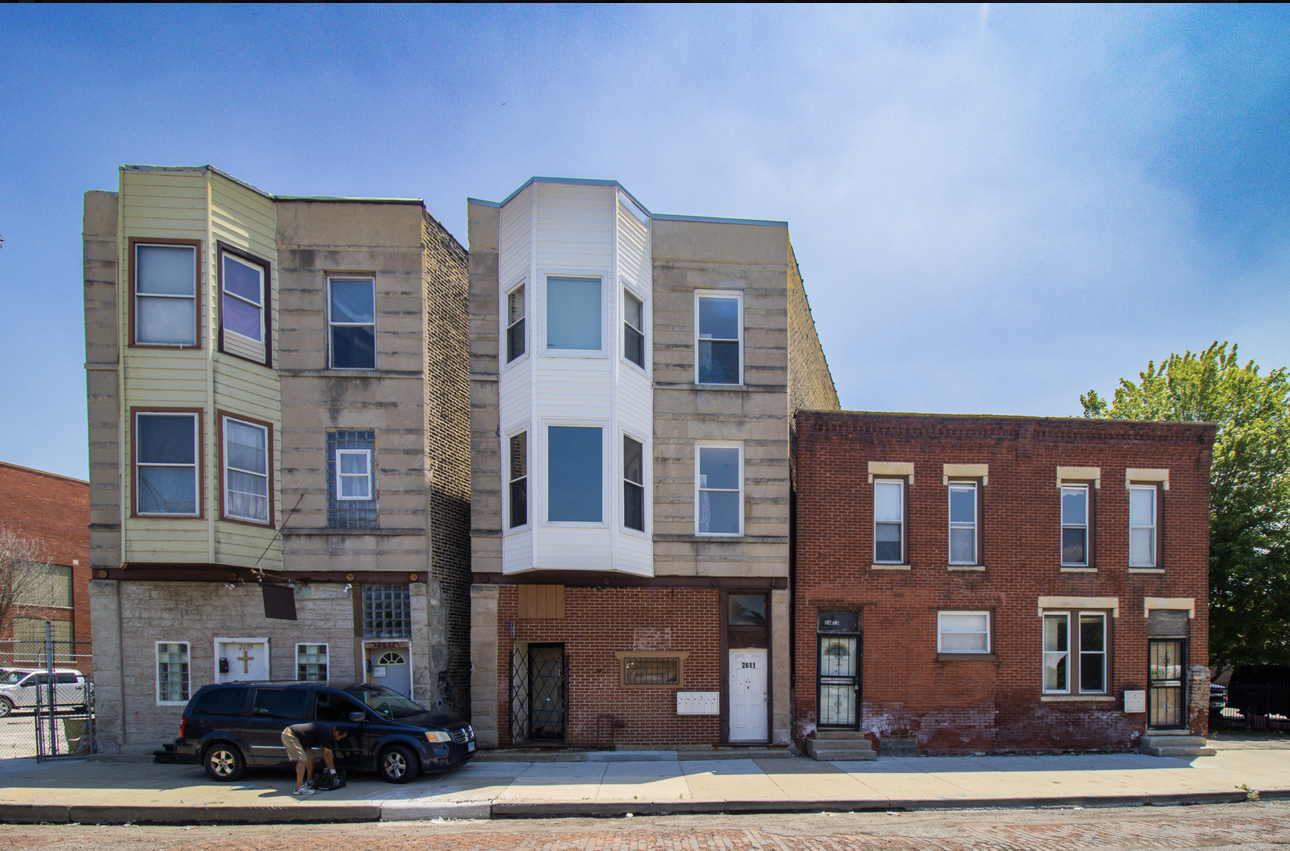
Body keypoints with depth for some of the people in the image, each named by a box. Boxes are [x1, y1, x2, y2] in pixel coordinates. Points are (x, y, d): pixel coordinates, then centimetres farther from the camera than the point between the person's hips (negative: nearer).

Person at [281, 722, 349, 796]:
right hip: (290, 736, -10)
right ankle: (298, 789, -17)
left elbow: (325, 752, 19)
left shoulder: (328, 728, 9)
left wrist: (328, 767, 21)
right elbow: (329, 754, -9)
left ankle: (309, 782, 23)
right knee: (302, 760, -16)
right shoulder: (328, 734, -19)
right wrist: (332, 770, 3)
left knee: (310, 757, 14)